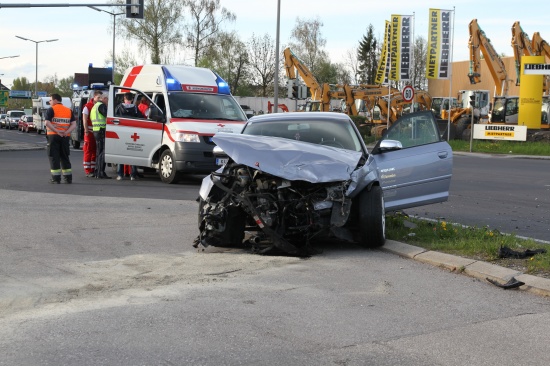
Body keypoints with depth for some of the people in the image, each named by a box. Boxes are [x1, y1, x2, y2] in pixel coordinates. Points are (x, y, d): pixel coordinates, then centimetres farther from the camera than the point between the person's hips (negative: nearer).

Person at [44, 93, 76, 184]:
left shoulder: (51, 110, -2)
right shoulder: (69, 110, 12)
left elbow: (47, 123, -16)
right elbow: (74, 125, 2)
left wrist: (57, 131, -17)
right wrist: (66, 132, -8)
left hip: (53, 136, -4)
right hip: (65, 137, 5)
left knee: (54, 157, 1)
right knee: (65, 157, 14)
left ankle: (56, 178, -1)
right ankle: (68, 178, 14)